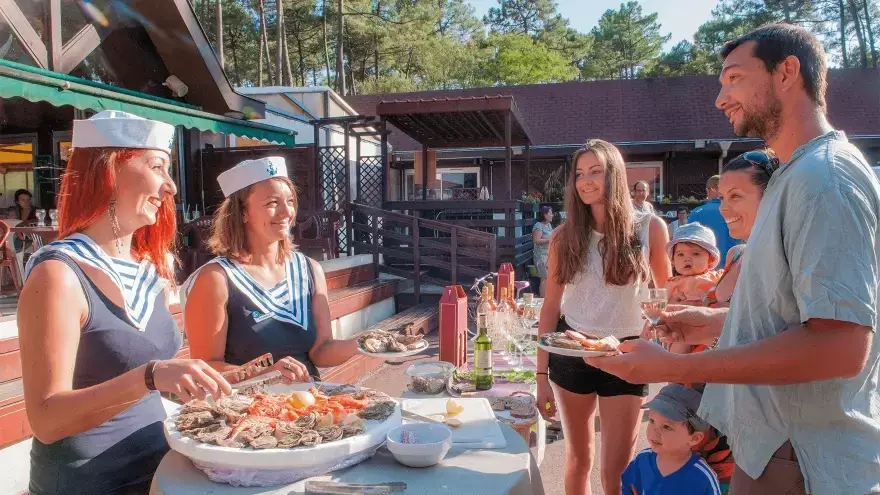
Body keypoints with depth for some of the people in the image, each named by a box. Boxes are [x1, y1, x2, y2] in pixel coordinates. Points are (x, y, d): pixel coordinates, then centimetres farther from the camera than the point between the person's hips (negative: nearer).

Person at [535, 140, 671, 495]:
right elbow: (551, 307, 1)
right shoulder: (565, 237, -2)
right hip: (571, 352, 2)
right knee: (578, 457, 17)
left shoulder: (649, 228, -6)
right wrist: (542, 375, 0)